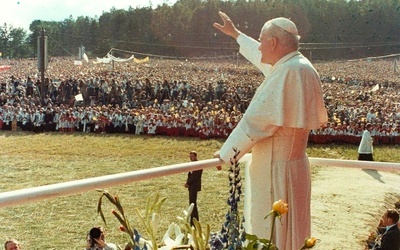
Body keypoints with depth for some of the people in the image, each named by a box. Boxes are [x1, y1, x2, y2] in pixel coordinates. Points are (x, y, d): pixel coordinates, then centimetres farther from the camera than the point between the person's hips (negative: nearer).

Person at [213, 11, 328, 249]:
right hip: (293, 162, 10)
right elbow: (265, 60, 28)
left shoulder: (288, 72, -22)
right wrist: (236, 34, 39)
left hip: (276, 169, -10)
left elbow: (255, 120, -20)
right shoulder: (301, 66, 7)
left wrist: (226, 153, -8)